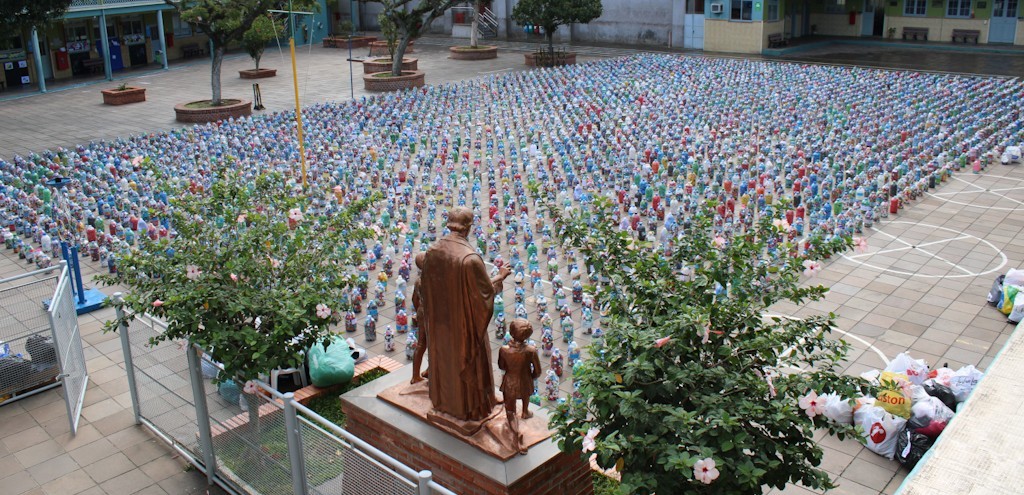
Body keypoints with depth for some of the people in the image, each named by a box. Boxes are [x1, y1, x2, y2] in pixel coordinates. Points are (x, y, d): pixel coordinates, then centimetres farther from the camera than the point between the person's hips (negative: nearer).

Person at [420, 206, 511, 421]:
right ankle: (470, 407, 32)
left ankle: (443, 400, 44)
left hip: (440, 319, 6)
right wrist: (500, 277, 0)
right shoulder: (470, 258, -31)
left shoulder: (432, 251, -12)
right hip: (465, 321, -5)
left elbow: (425, 285, 0)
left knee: (443, 358, 25)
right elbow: (486, 291, -18)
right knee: (468, 361, 15)